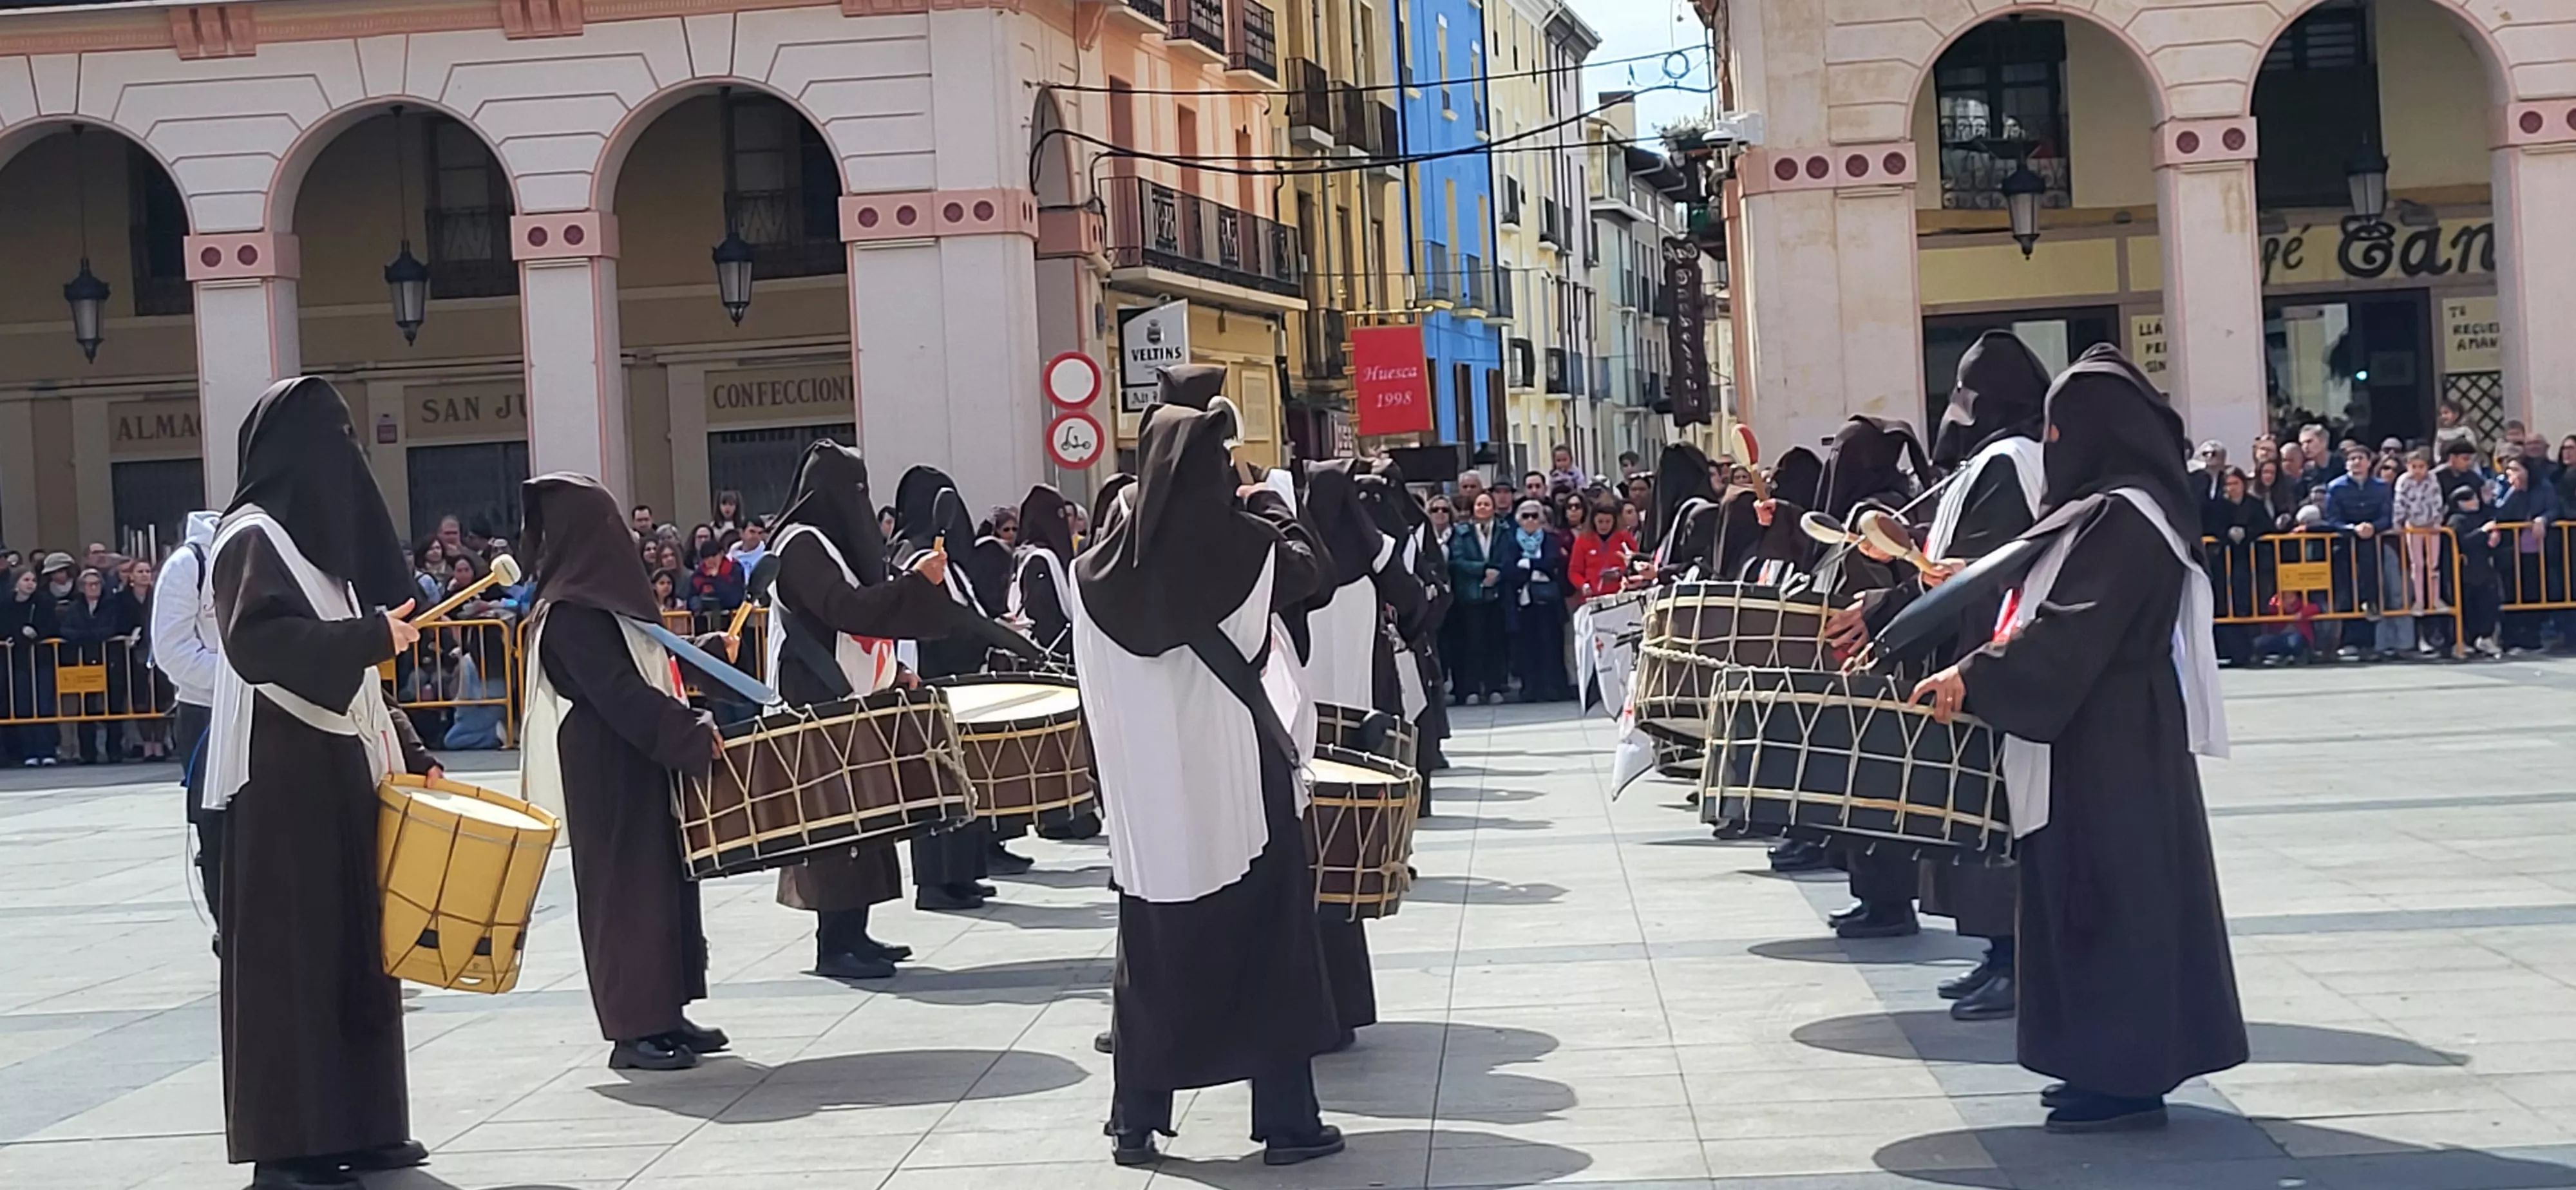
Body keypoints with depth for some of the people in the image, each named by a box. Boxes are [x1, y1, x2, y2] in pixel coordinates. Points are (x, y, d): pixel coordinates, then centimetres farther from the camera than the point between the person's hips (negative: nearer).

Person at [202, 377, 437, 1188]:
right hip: (283, 777, -9)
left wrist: (410, 753, 14)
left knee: (354, 945, 10)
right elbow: (254, 642, -26)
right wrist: (373, 635, -25)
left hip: (339, 771, 9)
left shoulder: (320, 538, 17)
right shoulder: (254, 537, -10)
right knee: (290, 953, -6)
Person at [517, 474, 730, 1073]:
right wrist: (692, 735, -21)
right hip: (609, 776, -8)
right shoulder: (571, 613, -14)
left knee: (663, 881, 11)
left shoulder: (609, 596, 12)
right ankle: (634, 1028, 2)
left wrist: (693, 724, 5)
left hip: (644, 768, 8)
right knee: (624, 888, -4)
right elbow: (619, 694, -21)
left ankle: (662, 1014, 18)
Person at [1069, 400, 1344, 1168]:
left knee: (1154, 957, 12)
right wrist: (1268, 506, 22)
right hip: (1240, 783, -3)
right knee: (1267, 947, 6)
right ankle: (1286, 1124, 8)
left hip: (1146, 791, 3)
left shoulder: (1102, 565, -1)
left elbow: (1096, 688, 5)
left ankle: (1136, 1123, 17)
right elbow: (1309, 568, 10)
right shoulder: (1240, 545, -10)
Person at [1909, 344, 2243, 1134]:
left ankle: (2128, 1076, 3)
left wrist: (1975, 678, -27)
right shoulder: (2107, 509, 13)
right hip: (2100, 733, 10)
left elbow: (2070, 630, -25)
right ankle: (2115, 1064, 21)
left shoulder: (2125, 518, -18)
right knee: (2096, 892, 14)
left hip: (2111, 744, -10)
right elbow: (2063, 612, 21)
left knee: (2112, 893, -4)